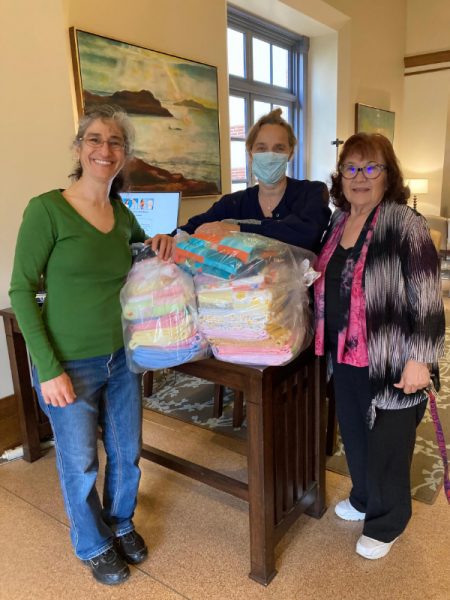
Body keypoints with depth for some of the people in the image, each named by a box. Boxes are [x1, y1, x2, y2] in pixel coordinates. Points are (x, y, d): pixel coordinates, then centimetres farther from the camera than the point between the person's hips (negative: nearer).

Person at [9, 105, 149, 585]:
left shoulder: (122, 214, 3)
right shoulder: (46, 209, -14)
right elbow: (21, 292, -12)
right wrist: (49, 369, -16)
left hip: (122, 359, 5)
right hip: (70, 366, -5)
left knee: (126, 453, 19)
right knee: (80, 464, 14)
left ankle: (120, 524, 48)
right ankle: (94, 546, 42)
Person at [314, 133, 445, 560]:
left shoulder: (405, 225, -15)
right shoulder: (336, 222, 7)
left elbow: (426, 298, -17)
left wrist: (419, 359, -20)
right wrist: (328, 341, 17)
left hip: (389, 361, -6)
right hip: (345, 355, 7)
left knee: (386, 444, 11)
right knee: (354, 435, 22)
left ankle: (385, 522, 34)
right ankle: (362, 498, 47)